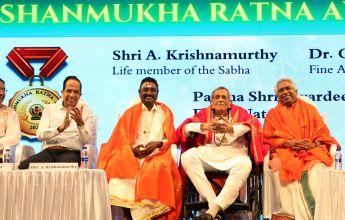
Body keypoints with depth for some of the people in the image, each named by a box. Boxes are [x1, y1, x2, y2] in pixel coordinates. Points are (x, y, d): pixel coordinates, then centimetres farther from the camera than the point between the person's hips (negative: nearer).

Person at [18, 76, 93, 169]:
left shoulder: (86, 111, 14)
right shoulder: (49, 108, 17)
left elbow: (87, 142, 2)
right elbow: (40, 135, 0)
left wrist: (81, 124, -16)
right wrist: (61, 128, -17)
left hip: (71, 152, -2)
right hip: (48, 152, 2)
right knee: (23, 167, -28)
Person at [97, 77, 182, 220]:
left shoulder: (165, 112, 18)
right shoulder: (130, 112, 17)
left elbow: (171, 138, 8)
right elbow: (121, 137, 7)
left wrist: (157, 144, -12)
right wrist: (132, 148, -14)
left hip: (157, 153, 0)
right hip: (133, 153, 1)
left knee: (160, 167, -37)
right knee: (118, 163, -34)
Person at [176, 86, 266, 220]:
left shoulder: (238, 112, 13)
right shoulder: (205, 113, 16)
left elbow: (255, 124, -5)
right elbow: (186, 127, 3)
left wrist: (232, 128, -21)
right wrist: (204, 126, -17)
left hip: (234, 154, -2)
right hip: (208, 154, 2)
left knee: (245, 164, -35)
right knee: (187, 157, -25)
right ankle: (212, 202, -29)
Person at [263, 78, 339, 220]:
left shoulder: (310, 109, 23)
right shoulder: (272, 114, 20)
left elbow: (323, 132, 14)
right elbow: (268, 139, 9)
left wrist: (314, 144, -9)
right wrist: (287, 143, -9)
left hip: (312, 150, 1)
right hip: (285, 152, 0)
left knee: (317, 168, -35)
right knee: (280, 169, -37)